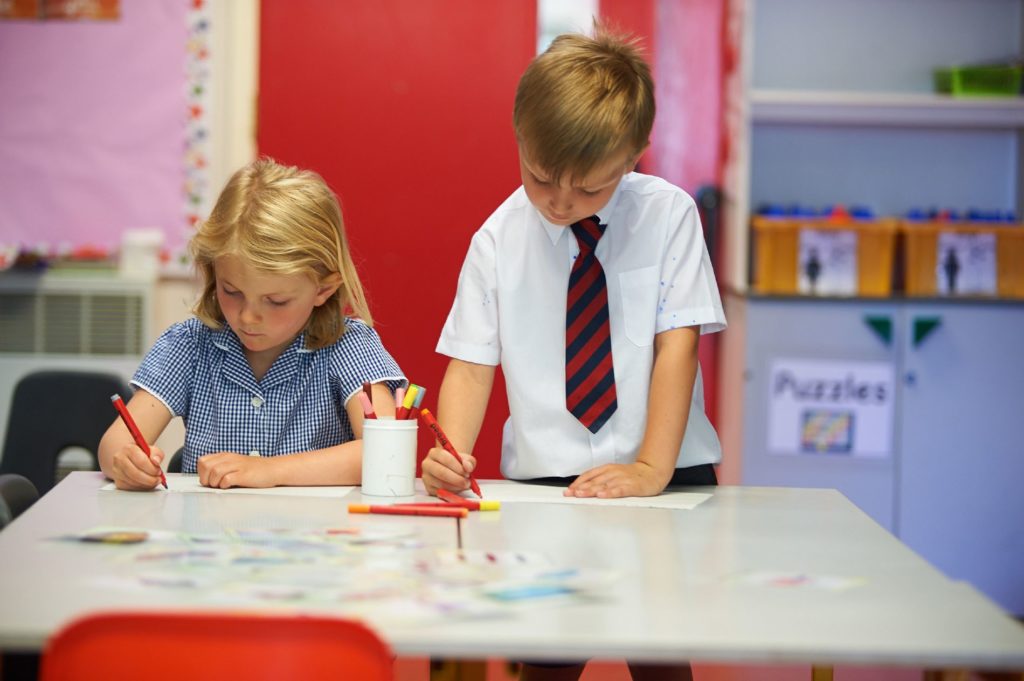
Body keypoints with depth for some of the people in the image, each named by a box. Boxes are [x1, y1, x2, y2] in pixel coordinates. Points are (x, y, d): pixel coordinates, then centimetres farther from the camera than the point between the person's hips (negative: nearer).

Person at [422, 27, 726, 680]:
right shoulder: (500, 238, 1)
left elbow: (678, 344, -8)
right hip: (543, 477, 1)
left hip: (665, 475, -1)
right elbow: (472, 362, 0)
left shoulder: (667, 214, -4)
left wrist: (651, 469, -16)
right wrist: (453, 456, -18)